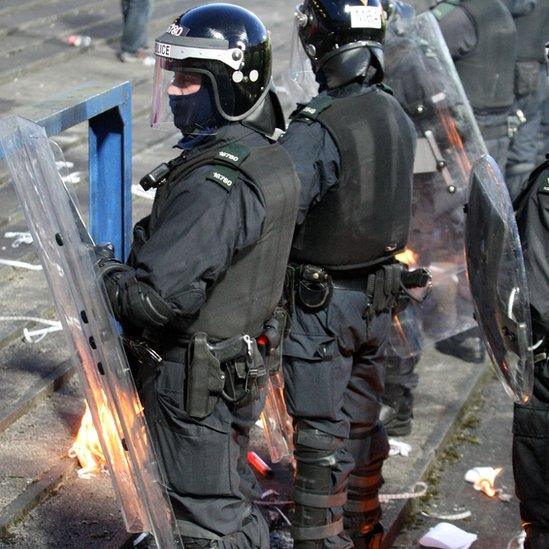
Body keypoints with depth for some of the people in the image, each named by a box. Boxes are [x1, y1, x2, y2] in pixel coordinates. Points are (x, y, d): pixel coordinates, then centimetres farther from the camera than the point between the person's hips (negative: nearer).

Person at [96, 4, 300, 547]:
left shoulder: (214, 185, -28)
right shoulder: (269, 157, 4)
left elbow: (157, 295, -31)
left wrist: (100, 271, -12)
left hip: (191, 385, -10)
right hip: (237, 372, 10)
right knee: (236, 502, 25)